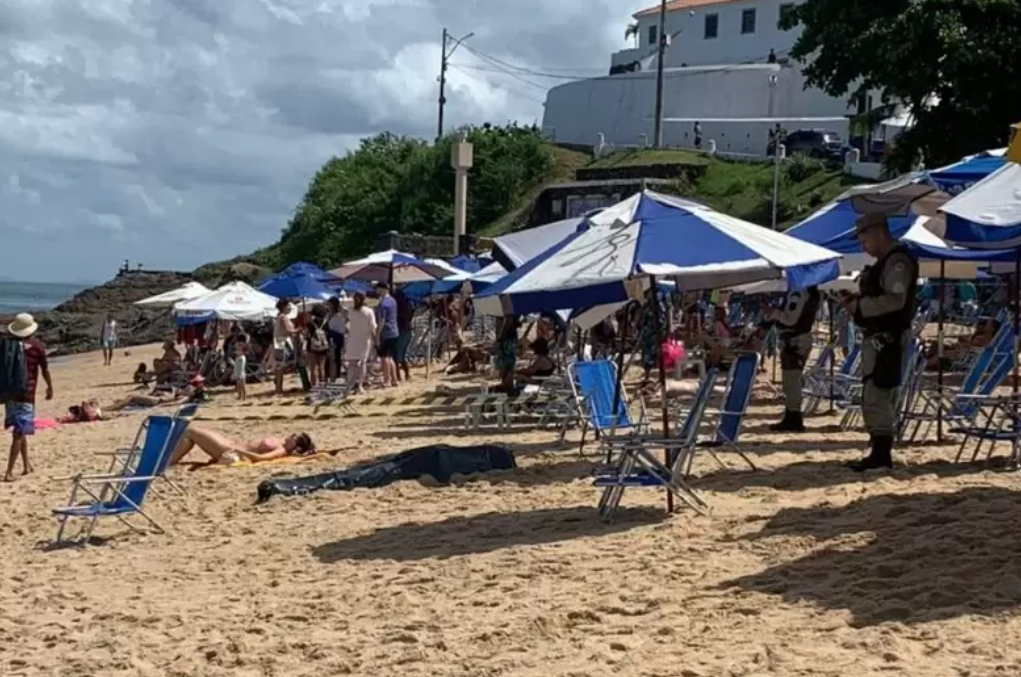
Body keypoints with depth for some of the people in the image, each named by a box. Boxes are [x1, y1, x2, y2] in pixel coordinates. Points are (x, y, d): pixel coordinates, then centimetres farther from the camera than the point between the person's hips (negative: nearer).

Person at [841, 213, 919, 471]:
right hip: (878, 338, 11)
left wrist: (860, 306, -17)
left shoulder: (898, 261, -13)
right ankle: (881, 451, 19)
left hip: (887, 339, -11)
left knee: (875, 396, -13)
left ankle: (880, 453, -12)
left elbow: (895, 300, -24)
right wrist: (857, 303, 9)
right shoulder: (884, 262, 20)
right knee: (882, 397, 13)